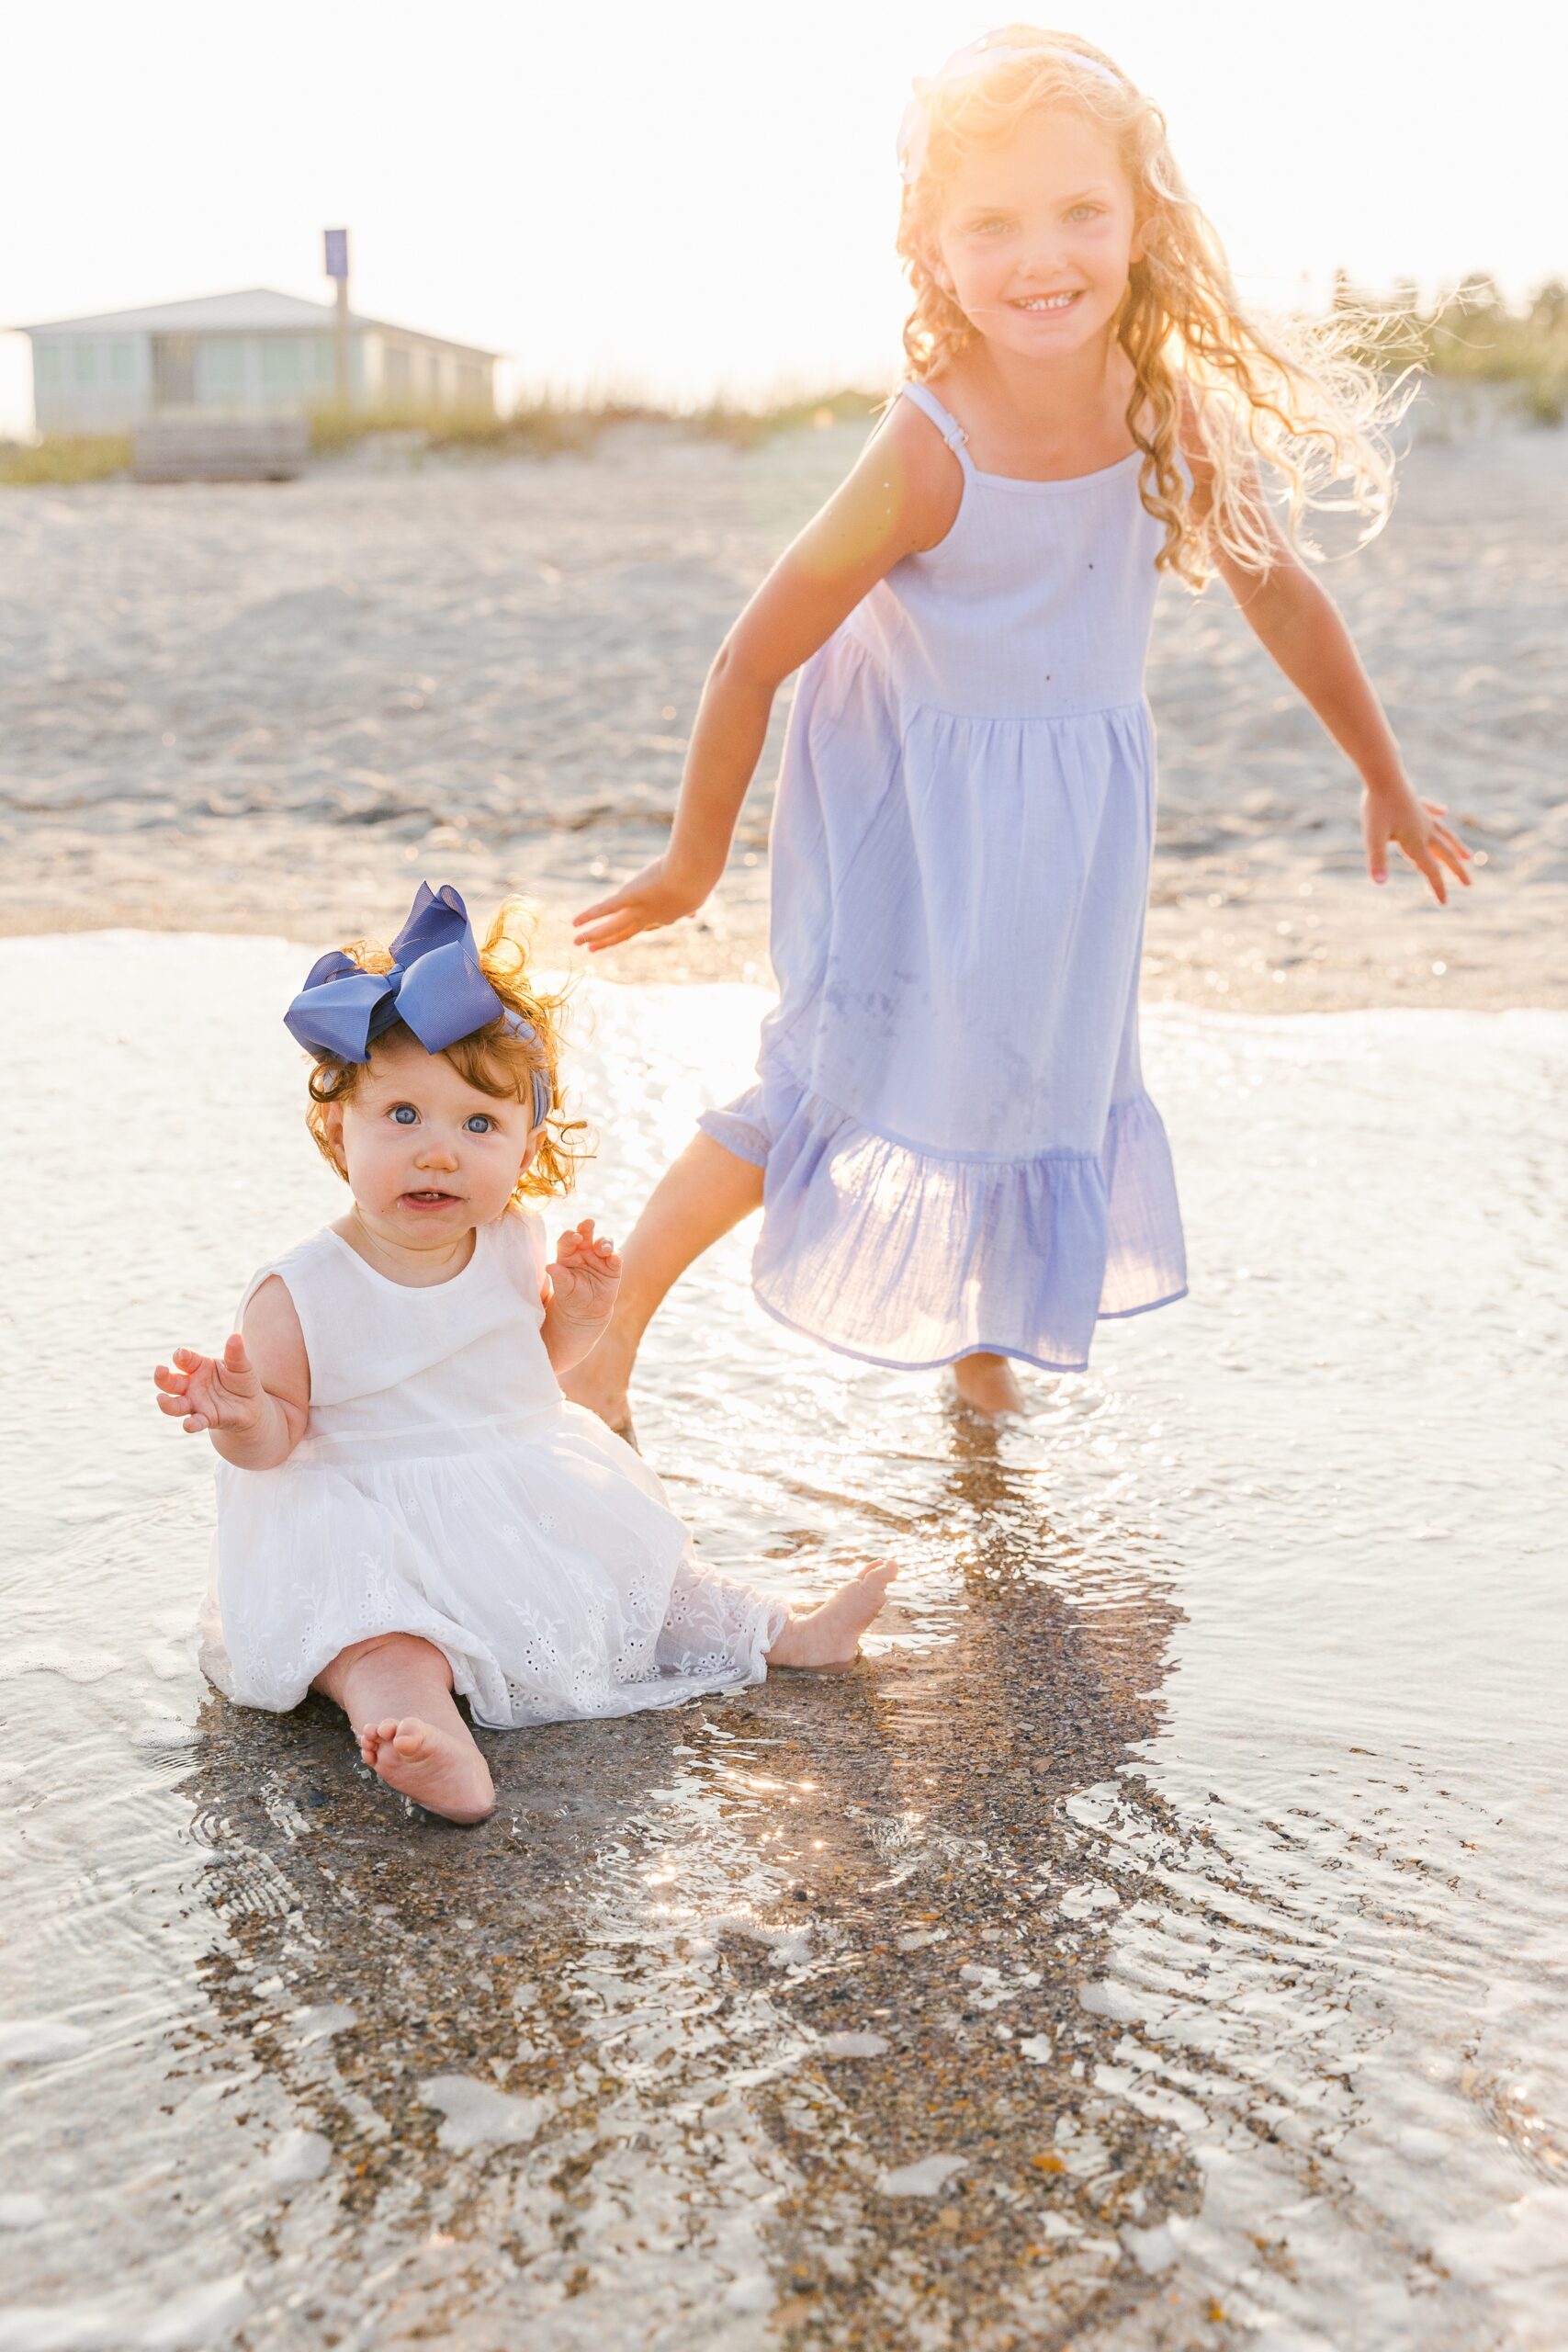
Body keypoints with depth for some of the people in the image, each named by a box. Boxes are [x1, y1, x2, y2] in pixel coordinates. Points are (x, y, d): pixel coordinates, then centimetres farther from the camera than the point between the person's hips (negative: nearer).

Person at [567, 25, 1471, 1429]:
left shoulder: (1183, 416, -13)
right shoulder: (928, 458, -28)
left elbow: (1286, 600, 3)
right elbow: (755, 657, -19)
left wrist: (1387, 785, 14)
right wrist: (696, 860, -8)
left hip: (1076, 810, 5)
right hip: (915, 802, -5)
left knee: (1033, 1073, 16)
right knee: (853, 1085, -4)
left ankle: (977, 1331, 40)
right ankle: (613, 1308, 14)